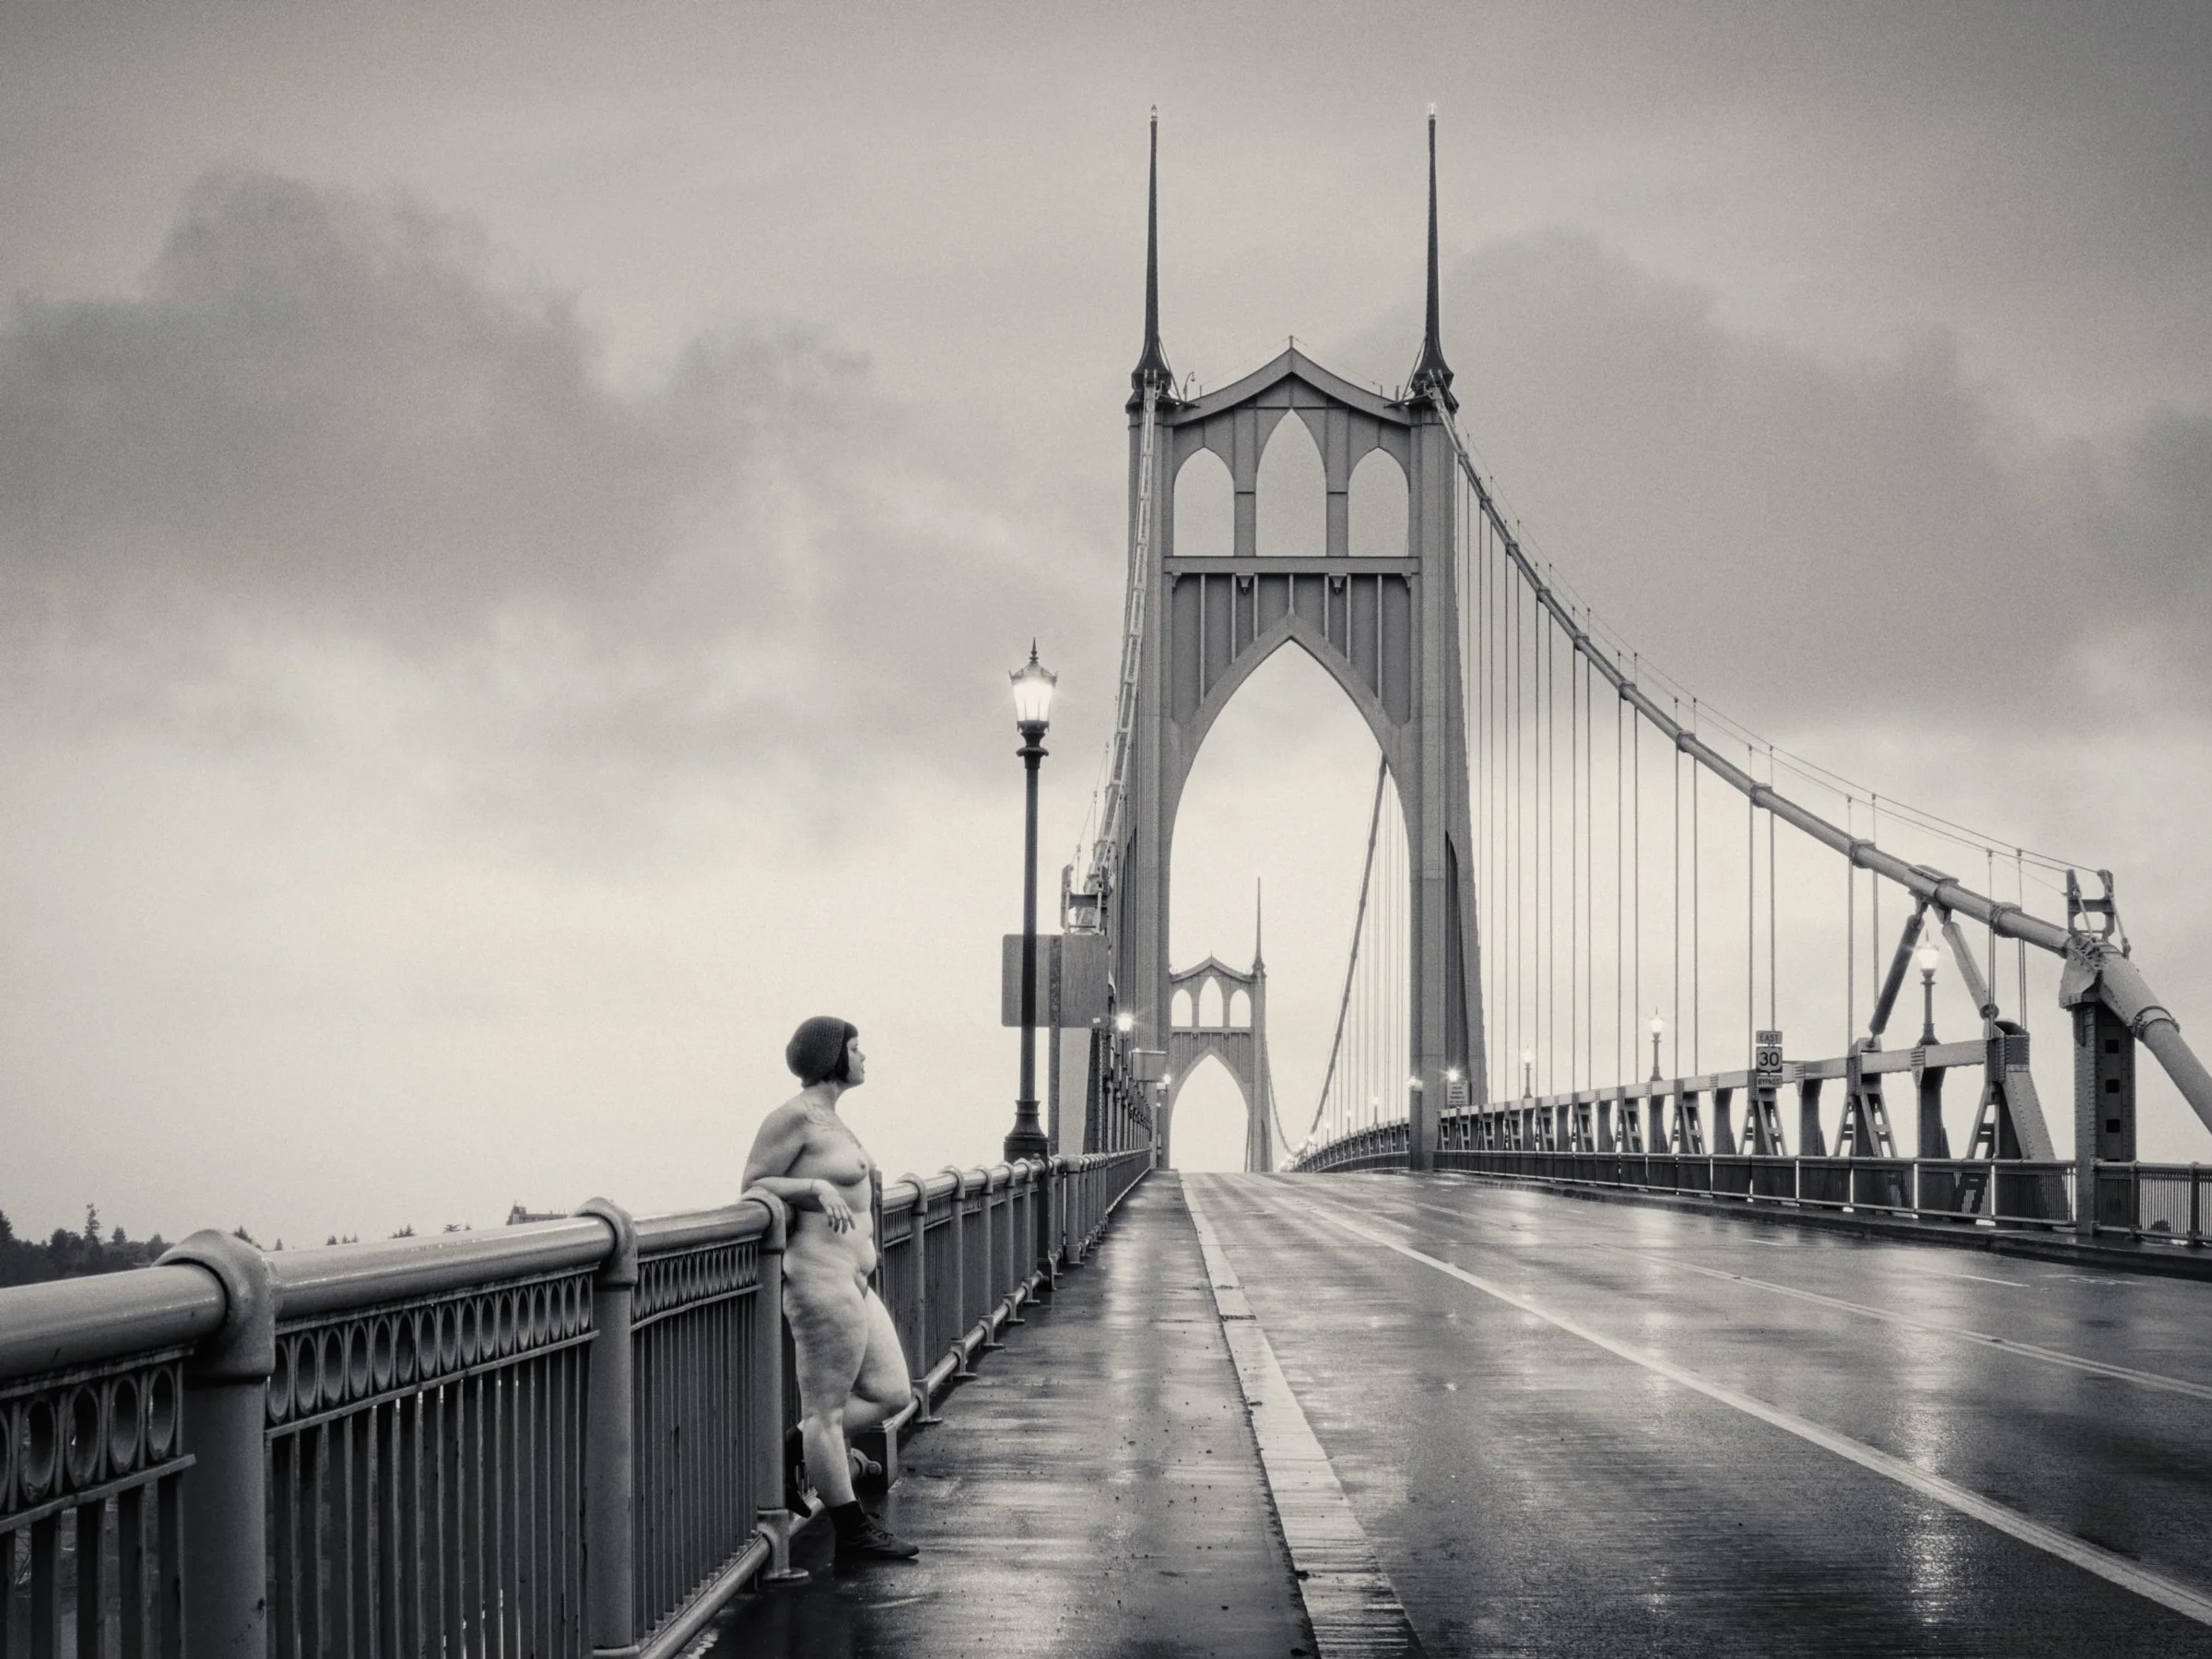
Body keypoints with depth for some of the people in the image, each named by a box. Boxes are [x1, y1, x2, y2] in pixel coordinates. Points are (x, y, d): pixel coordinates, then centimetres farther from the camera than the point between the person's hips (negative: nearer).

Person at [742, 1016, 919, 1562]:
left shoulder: (829, 1118, 16)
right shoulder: (795, 1116, -11)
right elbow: (752, 1186, -12)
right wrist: (818, 1188, -22)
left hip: (853, 1282, 10)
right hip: (822, 1276, -10)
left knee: (891, 1392, 12)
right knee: (827, 1409, -2)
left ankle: (802, 1446, 26)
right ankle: (853, 1532, 1)